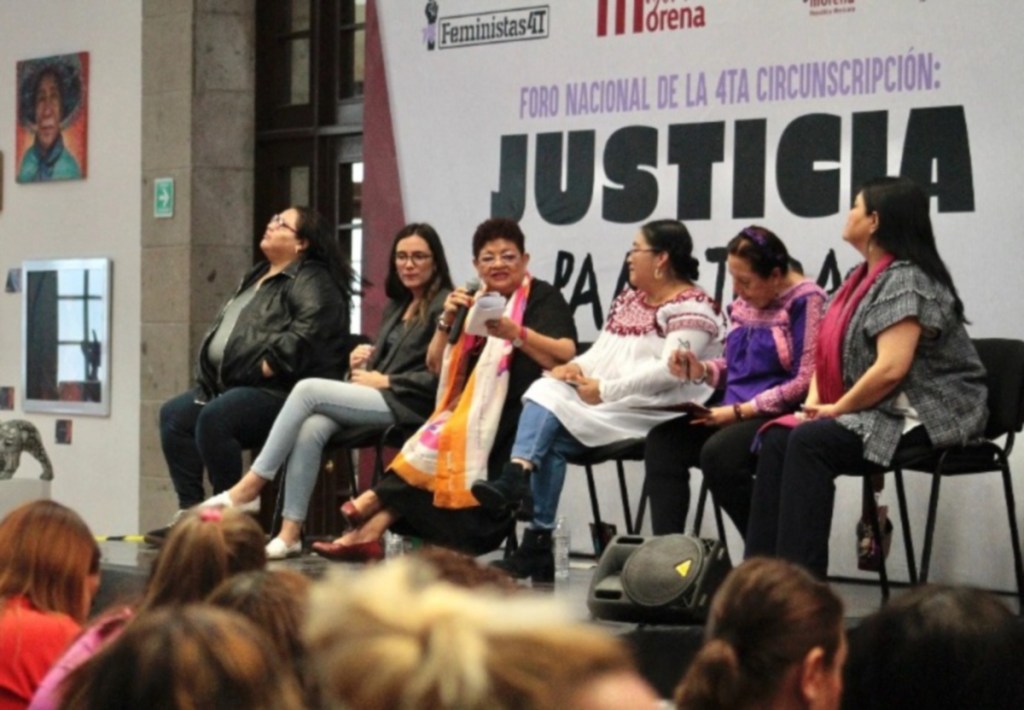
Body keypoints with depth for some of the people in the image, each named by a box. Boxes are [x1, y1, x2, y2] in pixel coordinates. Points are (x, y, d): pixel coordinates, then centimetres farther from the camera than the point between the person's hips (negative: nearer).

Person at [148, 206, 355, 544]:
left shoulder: (311, 281, -7)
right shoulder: (258, 276, 24)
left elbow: (309, 328, -24)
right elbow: (227, 329, 28)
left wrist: (271, 363, -23)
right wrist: (210, 376, 13)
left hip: (278, 390, -10)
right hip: (231, 385, 10)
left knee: (214, 418, -30)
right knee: (174, 414, -2)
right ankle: (189, 509, -8)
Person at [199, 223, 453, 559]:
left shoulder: (444, 306, -1)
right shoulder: (396, 306, 25)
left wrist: (383, 380, -10)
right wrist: (362, 359, 5)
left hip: (408, 405, -7)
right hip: (375, 401, 7)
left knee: (308, 389, -22)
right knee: (311, 428, -25)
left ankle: (250, 485, -18)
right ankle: (290, 532, -29)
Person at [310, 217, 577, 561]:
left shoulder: (542, 298, 2)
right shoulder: (477, 302, 21)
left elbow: (566, 355, -15)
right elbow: (436, 365, 18)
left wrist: (515, 333, -30)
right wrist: (448, 321, 0)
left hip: (516, 415, -6)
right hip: (474, 414, 6)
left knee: (443, 442, -28)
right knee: (437, 441, -23)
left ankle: (376, 501, -15)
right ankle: (369, 530, -33)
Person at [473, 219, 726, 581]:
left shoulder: (692, 307, -5)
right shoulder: (626, 301, 24)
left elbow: (670, 372, -17)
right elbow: (600, 353, 21)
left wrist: (605, 390, -17)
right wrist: (575, 367, -3)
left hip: (652, 413, -8)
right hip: (604, 404, 8)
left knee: (549, 435, -24)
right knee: (545, 390, -21)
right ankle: (516, 477, -32)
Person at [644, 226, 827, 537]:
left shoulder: (806, 301, -10)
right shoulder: (745, 302, 15)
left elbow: (805, 382, -17)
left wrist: (740, 411, -17)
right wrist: (701, 370, 3)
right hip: (736, 414, 8)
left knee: (718, 452, -33)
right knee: (662, 440, -13)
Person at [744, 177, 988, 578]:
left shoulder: (906, 280, -16)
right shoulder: (863, 277, 14)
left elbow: (891, 369, -25)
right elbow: (830, 350, 18)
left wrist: (838, 408, -14)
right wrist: (814, 402, 1)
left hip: (928, 417, -9)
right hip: (882, 411, 9)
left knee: (811, 442, -26)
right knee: (778, 439, -7)